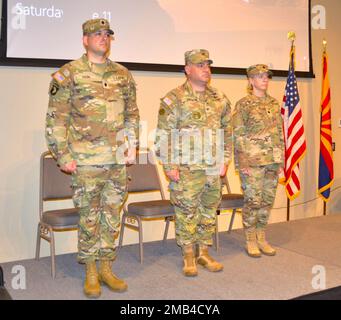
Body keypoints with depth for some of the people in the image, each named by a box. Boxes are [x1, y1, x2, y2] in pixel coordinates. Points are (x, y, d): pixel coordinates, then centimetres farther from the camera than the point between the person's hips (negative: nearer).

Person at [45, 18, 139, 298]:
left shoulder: (123, 75, 11)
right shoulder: (68, 75, -2)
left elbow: (132, 114, 17)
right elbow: (55, 119, -4)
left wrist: (132, 145, 6)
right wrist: (63, 156, -8)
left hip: (118, 160, 4)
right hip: (86, 161, -4)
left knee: (112, 216, 10)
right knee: (89, 217, 5)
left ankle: (107, 268, 24)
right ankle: (91, 272, 19)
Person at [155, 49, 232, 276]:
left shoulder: (220, 99, 11)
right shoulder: (174, 99, -6)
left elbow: (228, 130, 16)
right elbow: (164, 135, -10)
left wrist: (225, 160, 9)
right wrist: (170, 166, -13)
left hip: (214, 168, 5)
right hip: (187, 169, -5)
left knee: (209, 212, 12)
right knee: (187, 213, 1)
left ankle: (204, 253, 26)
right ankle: (189, 256, 15)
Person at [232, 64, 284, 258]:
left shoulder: (274, 104, 12)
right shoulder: (243, 104, -4)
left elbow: (280, 134, 14)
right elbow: (238, 136, -7)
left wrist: (281, 161, 10)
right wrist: (243, 163, -13)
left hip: (272, 160, 6)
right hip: (252, 160, -5)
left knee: (268, 199, 9)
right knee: (253, 200, -2)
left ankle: (261, 238, 22)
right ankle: (250, 240, 13)